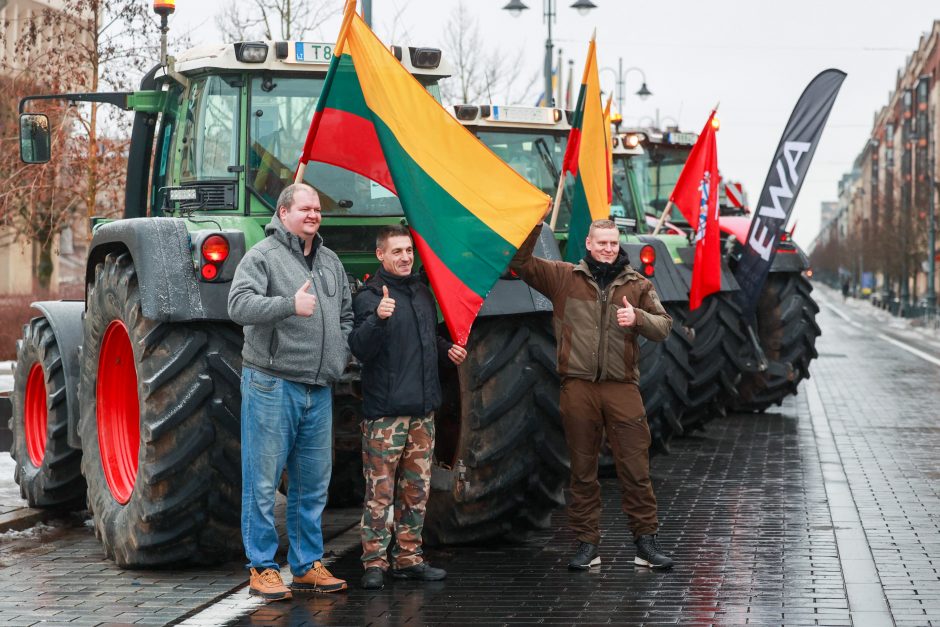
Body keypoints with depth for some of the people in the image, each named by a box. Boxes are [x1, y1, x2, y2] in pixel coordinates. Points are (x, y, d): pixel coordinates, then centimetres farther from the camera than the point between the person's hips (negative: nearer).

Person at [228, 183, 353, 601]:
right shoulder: (263, 256, -6)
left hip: (319, 389, 7)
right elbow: (238, 305, -20)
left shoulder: (330, 262, 17)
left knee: (313, 483, 11)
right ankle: (262, 568, 6)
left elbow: (346, 313, 28)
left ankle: (307, 566, 21)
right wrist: (290, 304, -32)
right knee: (263, 481, -2)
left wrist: (341, 353, 13)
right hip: (272, 384, -7)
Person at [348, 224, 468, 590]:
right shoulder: (368, 296, -6)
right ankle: (374, 563, -3)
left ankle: (408, 558, 18)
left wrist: (447, 350, 9)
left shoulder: (422, 293, 16)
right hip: (385, 411, -7)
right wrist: (378, 319, -34)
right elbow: (360, 350, -18)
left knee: (417, 490, 11)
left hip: (423, 409, 7)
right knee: (380, 491, -6)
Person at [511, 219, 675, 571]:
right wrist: (535, 225, -8)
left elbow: (663, 327, 8)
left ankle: (646, 541, 9)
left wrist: (638, 317, -12)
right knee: (582, 469, 6)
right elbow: (521, 262, 5)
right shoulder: (563, 277, 9)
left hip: (622, 386, 0)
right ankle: (586, 544, 14)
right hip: (578, 386, 0)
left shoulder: (637, 284, 11)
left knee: (635, 468, 0)